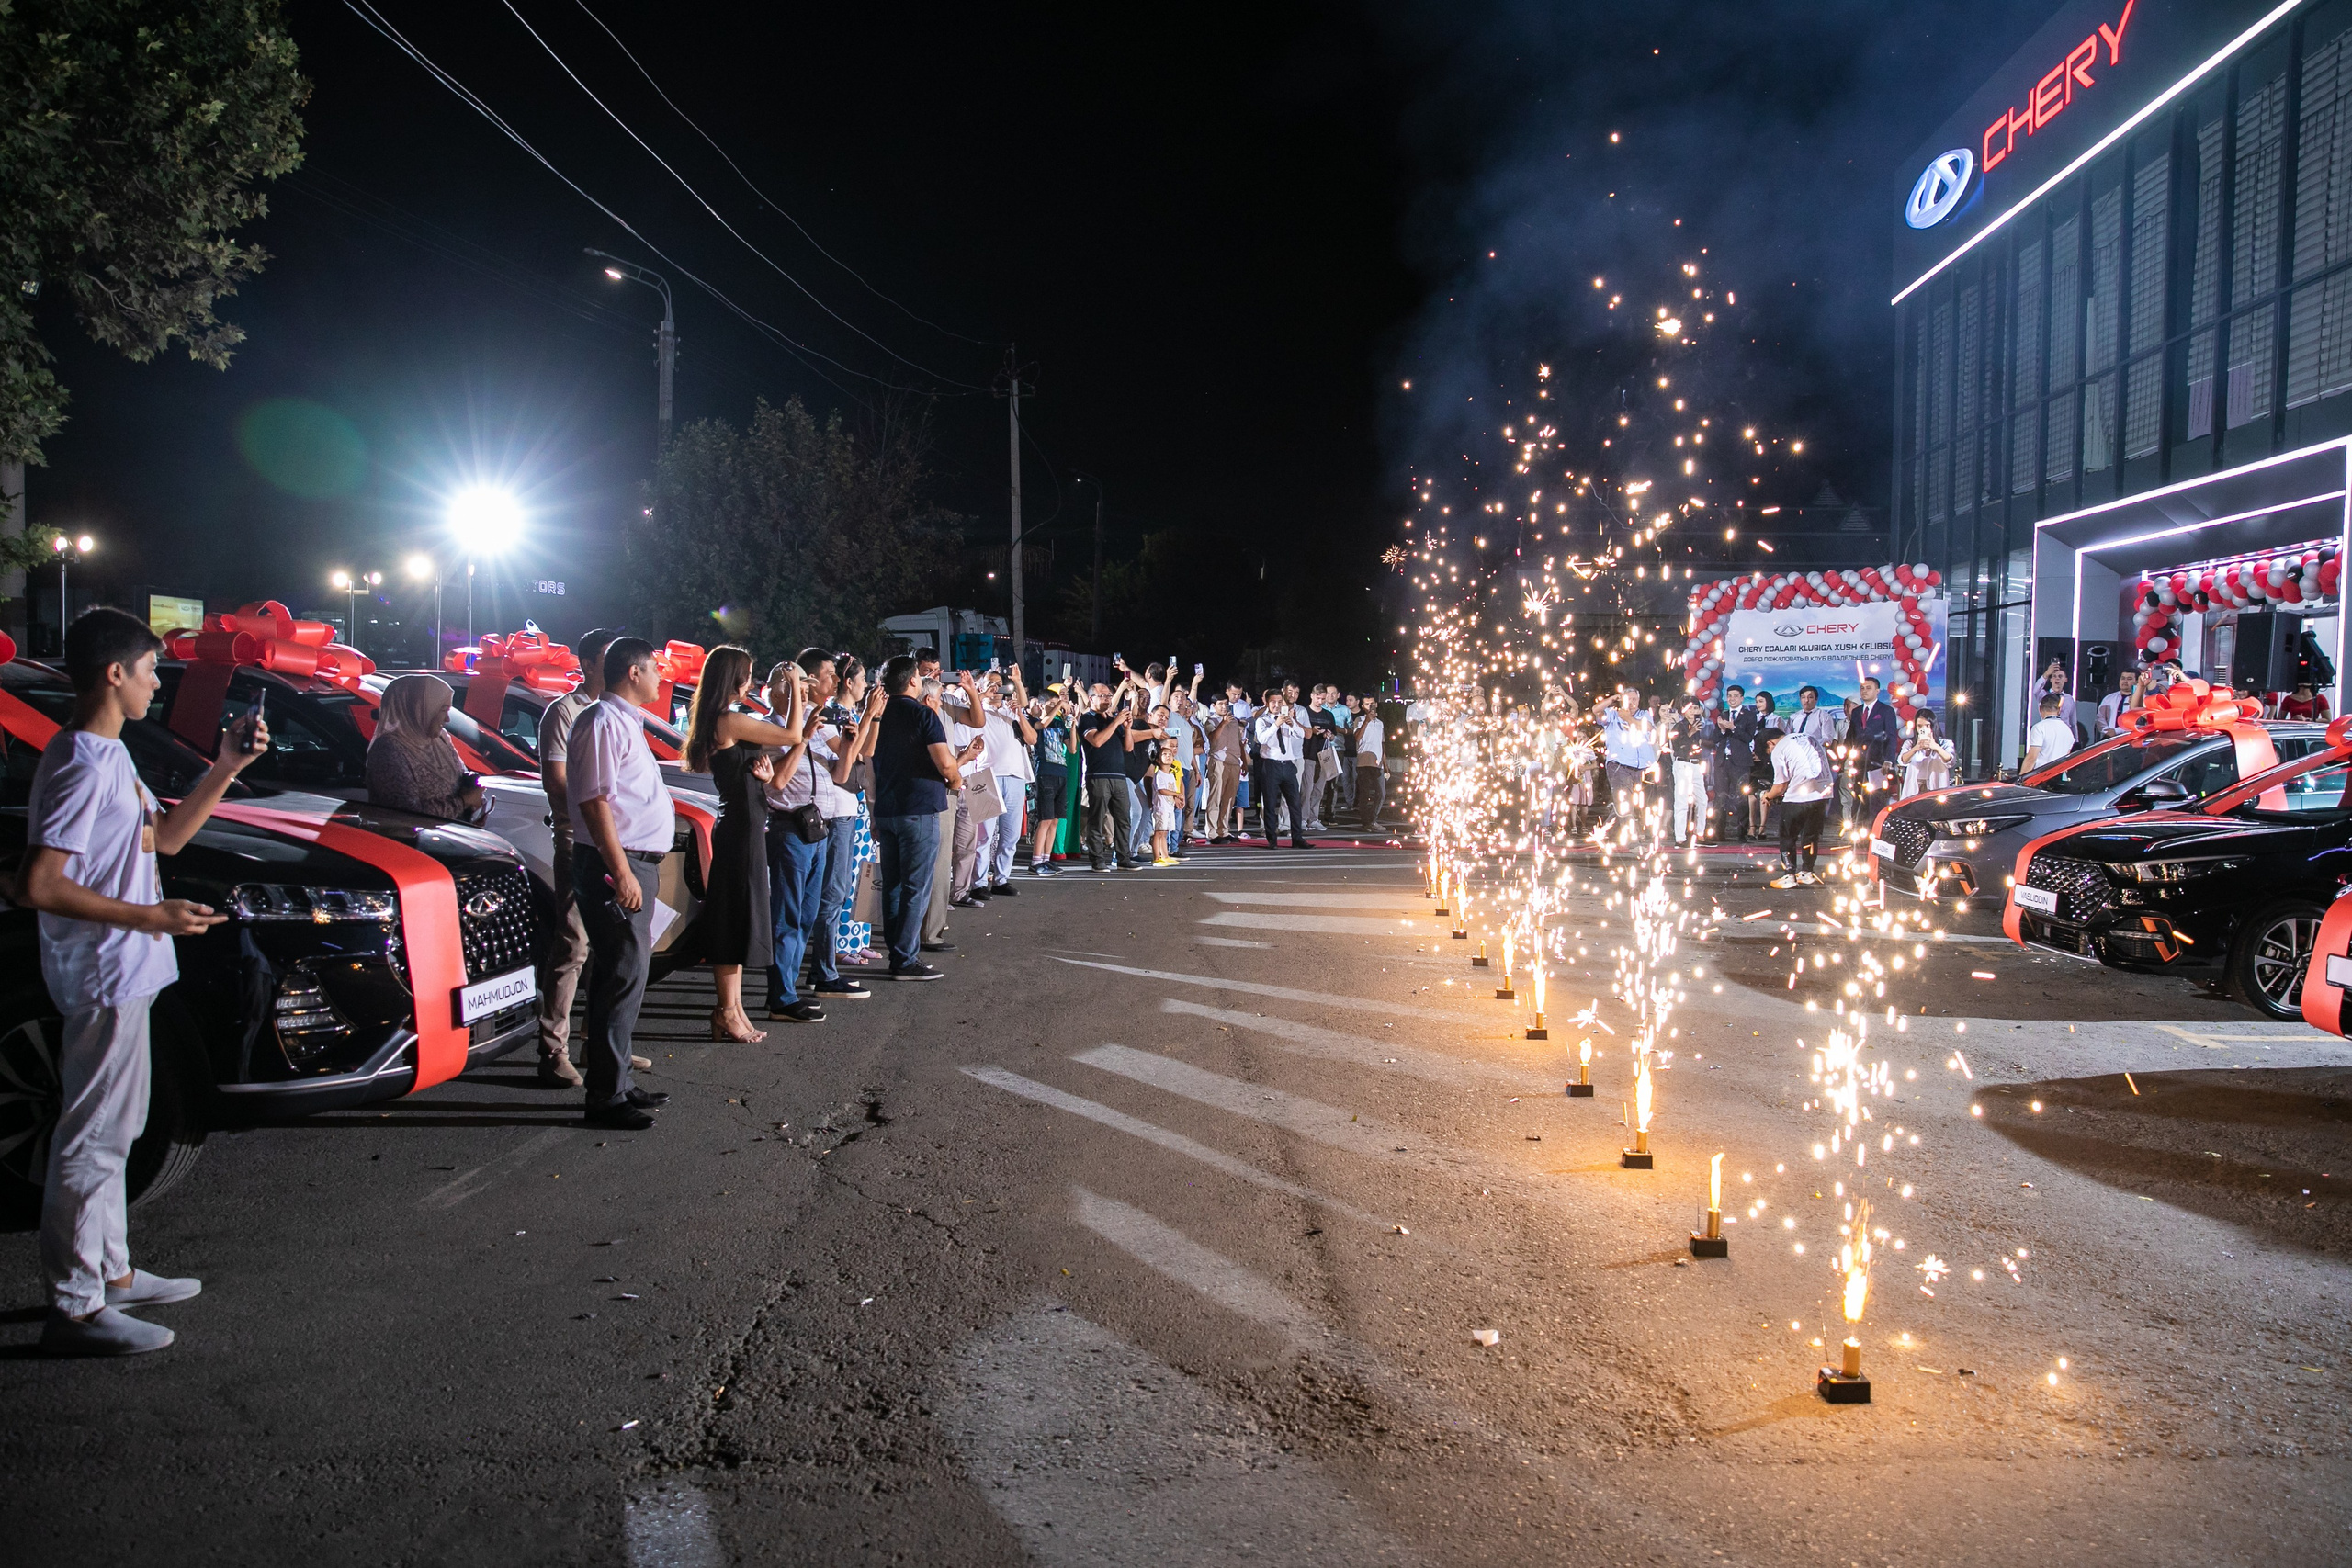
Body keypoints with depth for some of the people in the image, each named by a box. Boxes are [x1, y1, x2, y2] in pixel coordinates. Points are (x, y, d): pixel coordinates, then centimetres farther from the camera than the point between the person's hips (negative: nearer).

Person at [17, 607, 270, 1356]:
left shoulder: (109, 758, 11)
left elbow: (167, 836, 21)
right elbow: (37, 884, -25)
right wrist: (149, 917, -23)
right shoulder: (82, 764, -20)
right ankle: (75, 1308, 7)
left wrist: (226, 767, 11)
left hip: (122, 975, 11)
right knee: (92, 1138, -3)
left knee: (109, 1132, 19)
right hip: (102, 978, -11)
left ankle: (112, 1273, 32)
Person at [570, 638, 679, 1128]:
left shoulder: (625, 721, 20)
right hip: (616, 866, -10)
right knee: (623, 976, -9)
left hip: (637, 862, 10)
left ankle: (616, 1080, 23)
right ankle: (606, 1095, -4)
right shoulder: (602, 721, -12)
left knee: (622, 974, 14)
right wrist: (621, 871, -24)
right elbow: (594, 801, -19)